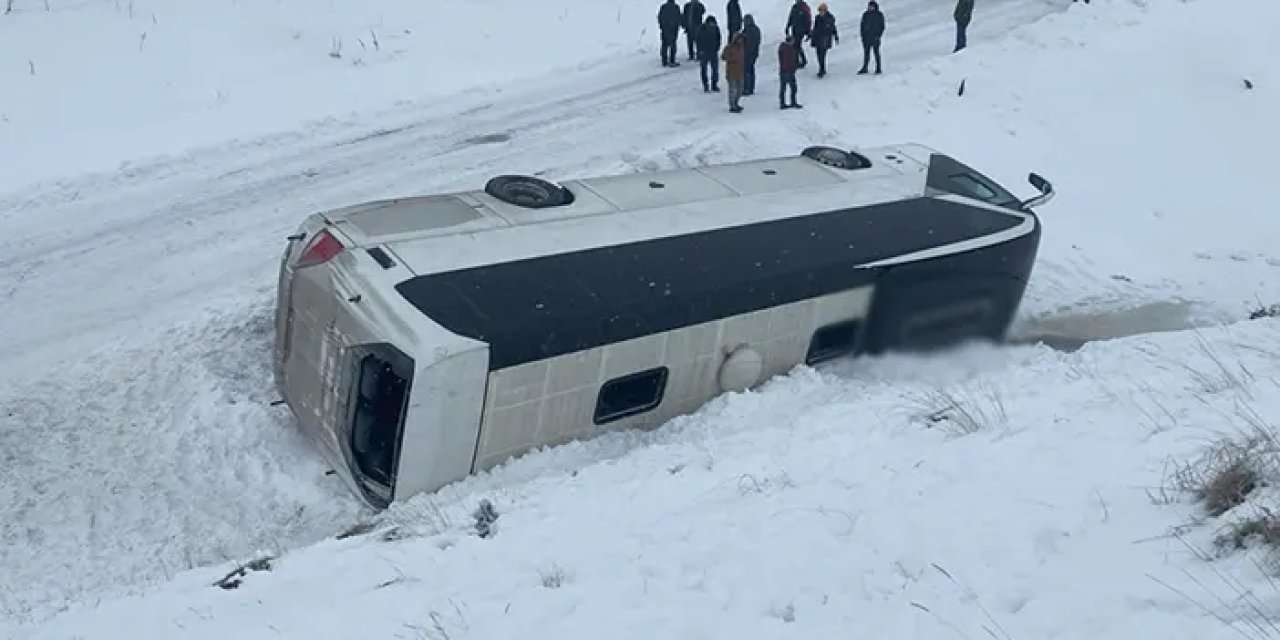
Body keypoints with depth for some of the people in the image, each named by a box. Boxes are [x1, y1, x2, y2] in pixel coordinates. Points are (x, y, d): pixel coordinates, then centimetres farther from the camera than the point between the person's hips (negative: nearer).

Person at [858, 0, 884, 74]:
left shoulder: (879, 15, -3)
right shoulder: (865, 15, 6)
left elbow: (882, 26, -1)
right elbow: (862, 25, 11)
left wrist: (878, 35, -11)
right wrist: (862, 35, 2)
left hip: (875, 38, -3)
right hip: (866, 38, 3)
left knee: (876, 53, 1)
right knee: (866, 53, 5)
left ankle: (878, 69, 8)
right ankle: (864, 69, 10)